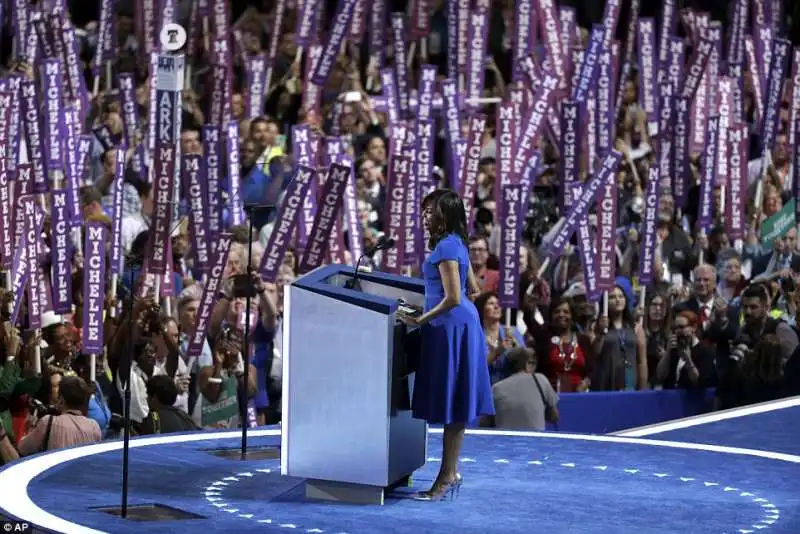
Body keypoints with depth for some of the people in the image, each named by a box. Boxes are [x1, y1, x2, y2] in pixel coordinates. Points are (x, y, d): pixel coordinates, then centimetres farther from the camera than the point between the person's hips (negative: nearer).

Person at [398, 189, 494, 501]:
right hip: (459, 325, 11)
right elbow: (473, 286, 22)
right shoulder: (455, 243, 13)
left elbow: (453, 298, -23)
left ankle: (447, 477, -5)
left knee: (450, 406, -7)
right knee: (453, 405, 13)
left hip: (451, 327, -11)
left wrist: (421, 320, -19)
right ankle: (451, 472, 18)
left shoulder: (446, 247, -17)